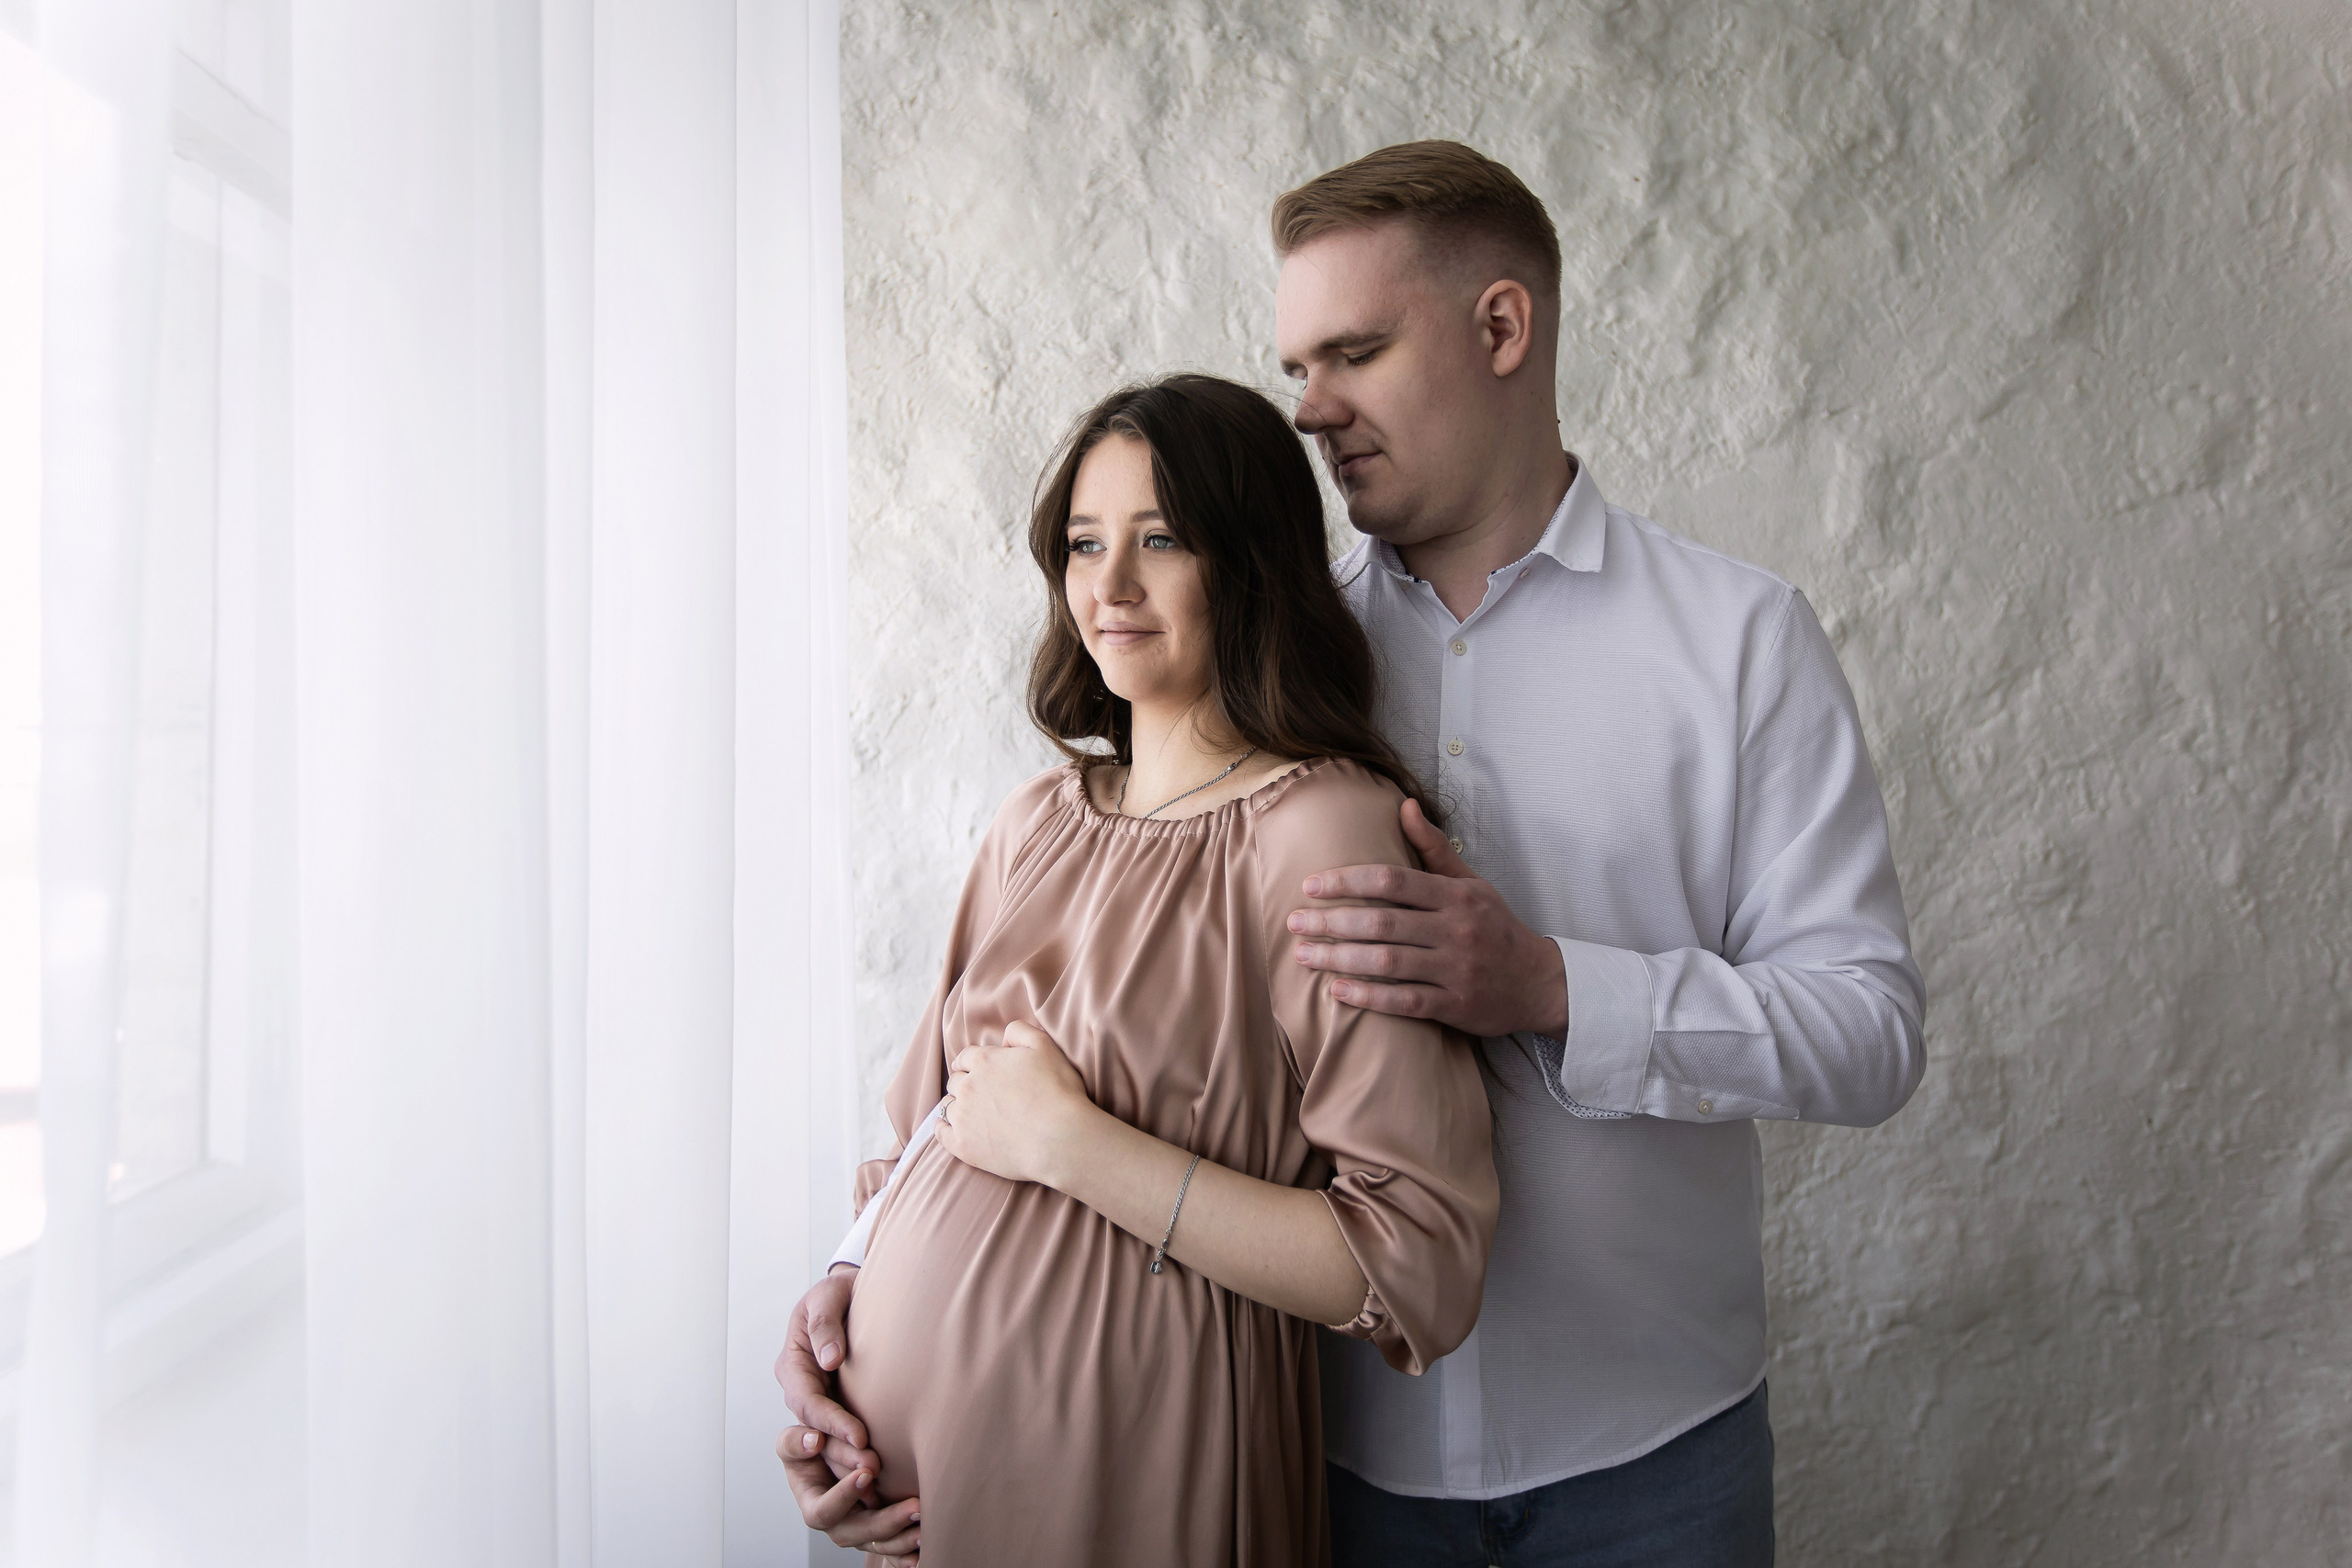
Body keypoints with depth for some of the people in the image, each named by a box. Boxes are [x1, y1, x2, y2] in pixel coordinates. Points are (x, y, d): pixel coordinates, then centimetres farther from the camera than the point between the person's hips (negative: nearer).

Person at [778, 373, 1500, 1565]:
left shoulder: (1327, 829, -16)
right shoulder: (1039, 819, 5)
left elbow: (1419, 1266, -21)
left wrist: (1072, 1142, -20)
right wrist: (840, 1296, -3)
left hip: (1122, 1467, -5)